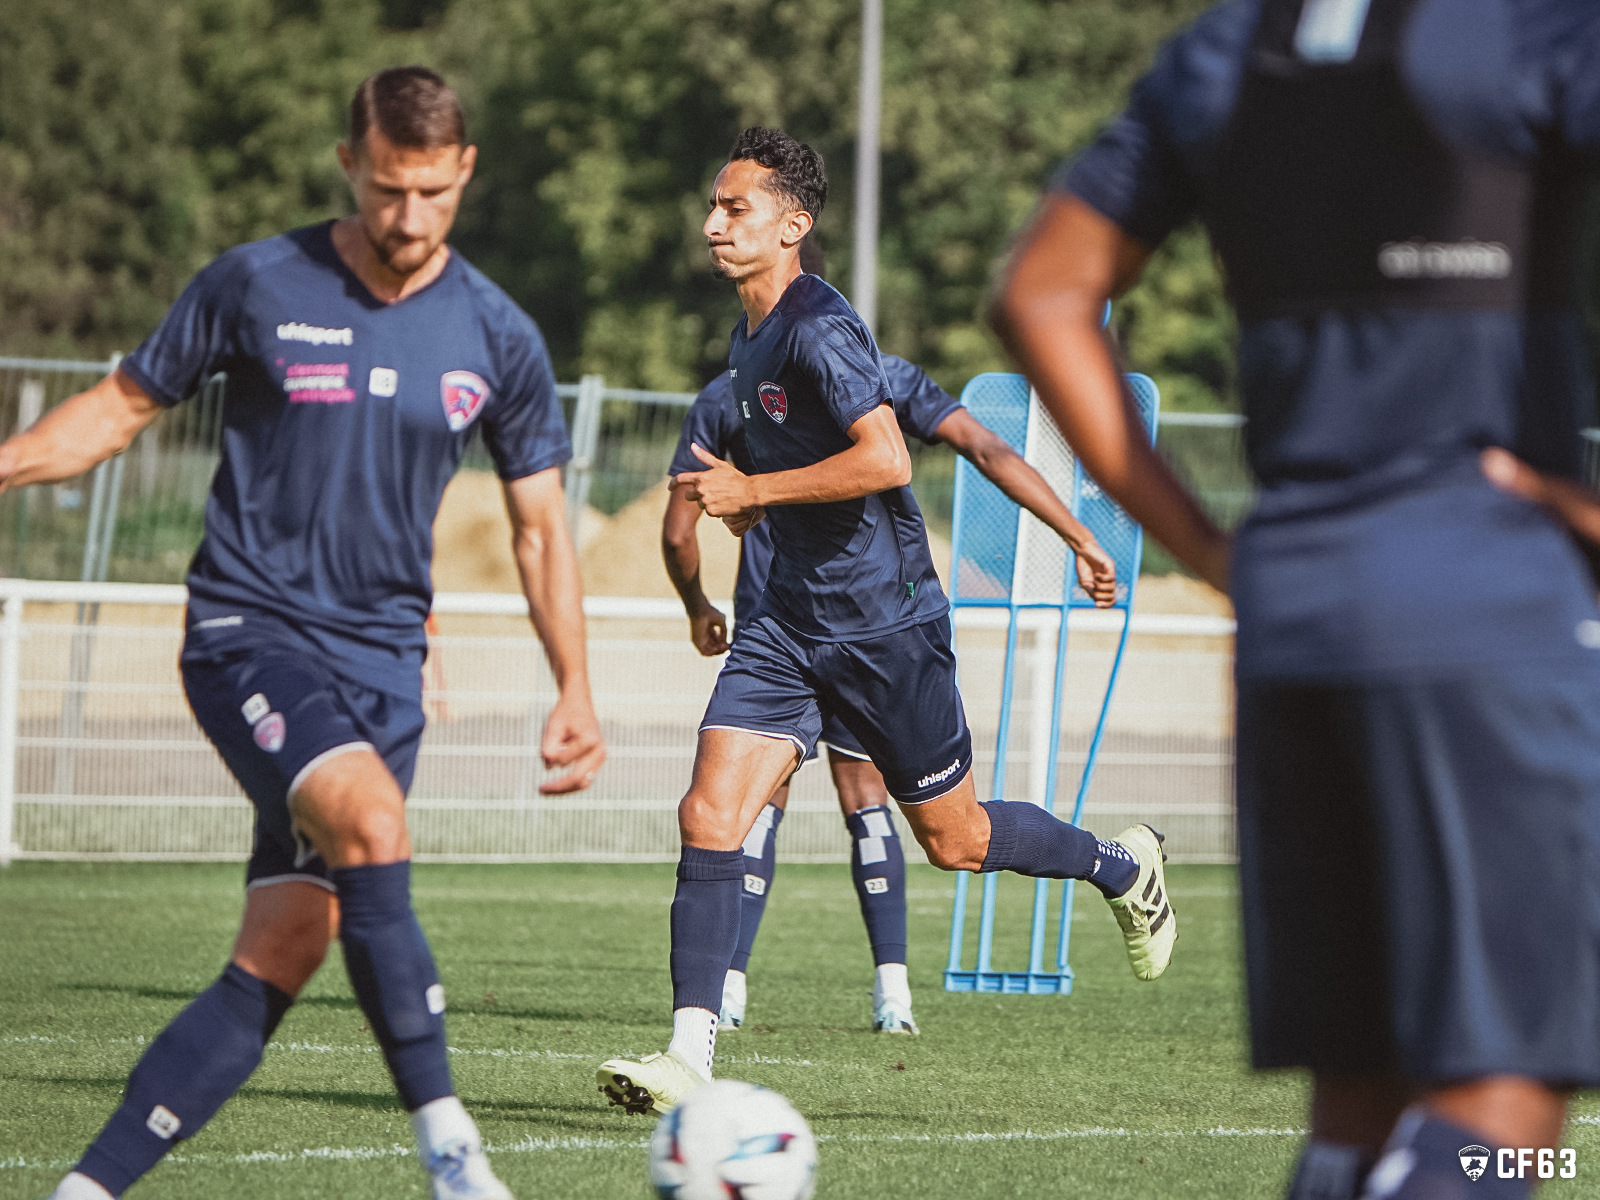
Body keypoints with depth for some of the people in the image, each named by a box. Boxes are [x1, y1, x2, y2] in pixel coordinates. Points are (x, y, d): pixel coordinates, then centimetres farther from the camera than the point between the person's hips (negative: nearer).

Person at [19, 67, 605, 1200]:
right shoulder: (256, 286, -3)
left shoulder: (499, 338, 5)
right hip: (250, 631, -4)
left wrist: (576, 690, 3)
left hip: (383, 660, 4)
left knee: (277, 964, -6)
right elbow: (123, 407, 9)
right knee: (371, 821, -31)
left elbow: (540, 527, 12)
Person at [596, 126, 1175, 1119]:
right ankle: (691, 1056, -12)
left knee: (956, 841, 7)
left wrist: (755, 490, -23)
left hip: (886, 623, -8)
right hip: (791, 626, 8)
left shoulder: (818, 327, -18)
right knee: (710, 815, -10)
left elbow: (886, 458, -29)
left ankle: (1123, 866, 35)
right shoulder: (750, 339, 12)